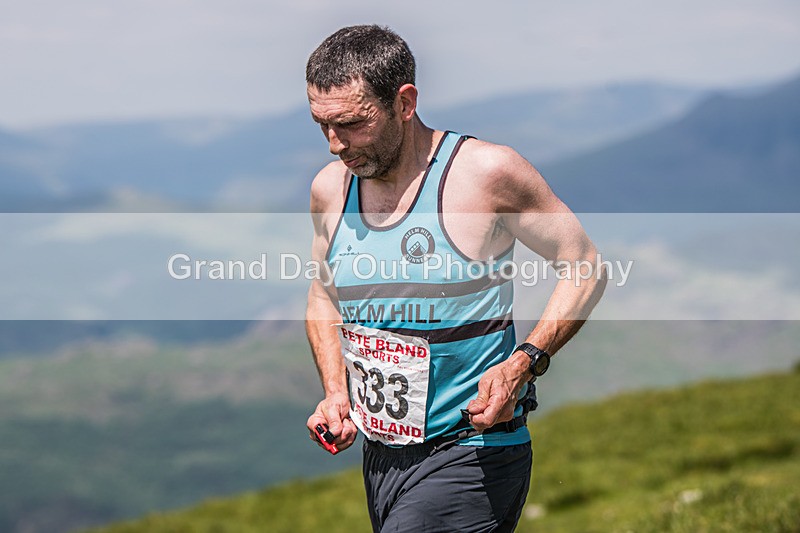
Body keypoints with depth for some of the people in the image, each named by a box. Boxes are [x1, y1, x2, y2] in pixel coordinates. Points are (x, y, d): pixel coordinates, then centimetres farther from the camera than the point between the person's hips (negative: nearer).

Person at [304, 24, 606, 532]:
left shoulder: (487, 171, -13)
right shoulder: (330, 189, 3)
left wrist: (523, 363, -18)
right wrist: (336, 393, 4)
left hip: (469, 454, -6)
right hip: (380, 450, 7)